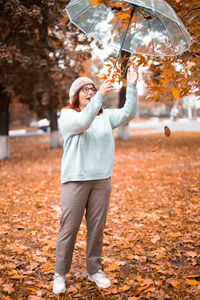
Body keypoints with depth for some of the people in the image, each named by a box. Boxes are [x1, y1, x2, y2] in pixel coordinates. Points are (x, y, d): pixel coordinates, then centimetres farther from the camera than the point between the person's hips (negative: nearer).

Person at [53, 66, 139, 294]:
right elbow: (82, 123, -23)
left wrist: (132, 85, -10)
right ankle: (60, 274, 15)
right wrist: (100, 95, -28)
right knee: (69, 228, 1)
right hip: (75, 180, -4)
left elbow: (128, 113, -2)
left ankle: (94, 270, 26)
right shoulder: (67, 115, -2)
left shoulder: (105, 116, 11)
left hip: (101, 180, 4)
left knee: (97, 228, 11)